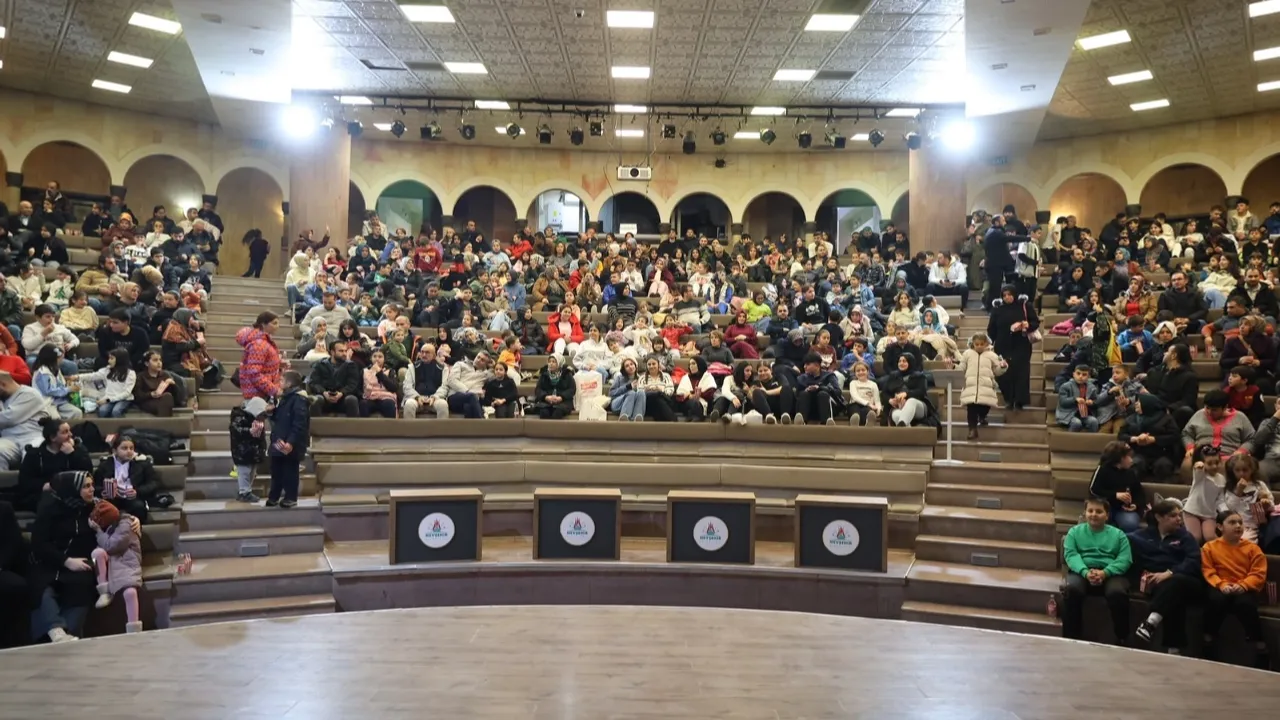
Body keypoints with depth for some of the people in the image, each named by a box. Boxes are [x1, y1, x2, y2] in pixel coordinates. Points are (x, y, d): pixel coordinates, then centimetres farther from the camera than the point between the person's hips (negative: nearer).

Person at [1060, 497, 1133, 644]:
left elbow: (1125, 560, 2)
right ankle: (1071, 638, -23)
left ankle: (1122, 639, -17)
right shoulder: (1075, 531, 17)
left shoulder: (1118, 534, 17)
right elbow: (1070, 555, 1)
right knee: (1071, 589, -33)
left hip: (1111, 574, 0)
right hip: (1082, 572, 0)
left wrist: (1104, 573, -17)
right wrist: (1086, 572, -19)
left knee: (1117, 592, -34)